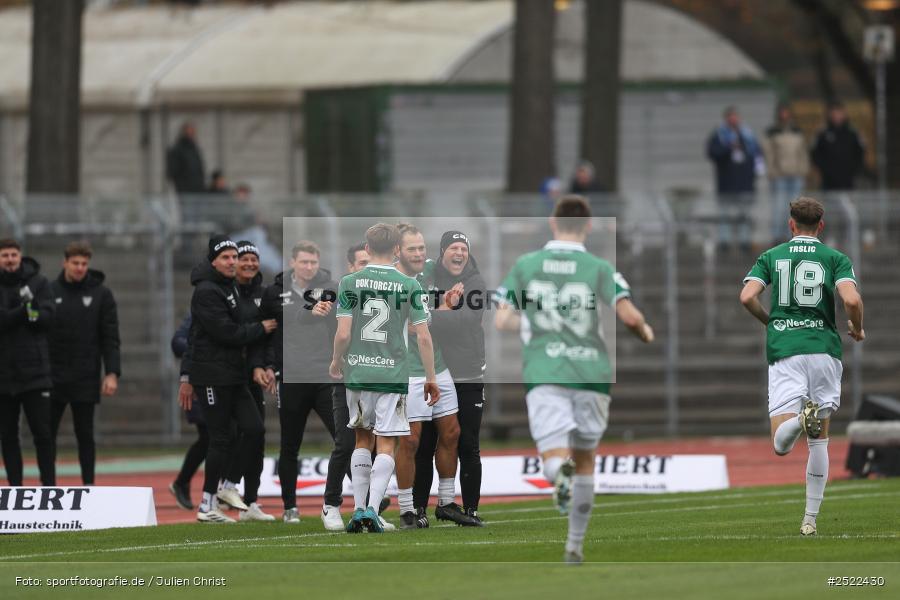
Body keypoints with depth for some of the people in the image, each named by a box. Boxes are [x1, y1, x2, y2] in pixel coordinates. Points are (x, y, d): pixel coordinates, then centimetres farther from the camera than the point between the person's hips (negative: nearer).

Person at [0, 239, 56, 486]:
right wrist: (23, 311, -24)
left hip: (34, 370, -1)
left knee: (42, 433, -2)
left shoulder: (37, 282, 4)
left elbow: (47, 317, -6)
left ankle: (49, 486, 2)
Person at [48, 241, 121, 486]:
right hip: (53, 375, 1)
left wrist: (112, 373, -10)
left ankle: (88, 487, 9)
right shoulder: (50, 291, 5)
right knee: (47, 433, 1)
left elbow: (110, 338, 0)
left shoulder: (101, 294, 2)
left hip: (85, 379, -1)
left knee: (85, 435, 3)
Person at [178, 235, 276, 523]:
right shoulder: (206, 291, -12)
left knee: (254, 429, 0)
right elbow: (226, 332, -19)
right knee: (221, 439, -7)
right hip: (212, 377, -9)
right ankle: (207, 506, -1)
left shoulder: (228, 288, 18)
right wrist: (261, 328, -7)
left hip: (233, 376, 9)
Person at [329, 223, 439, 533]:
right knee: (386, 444, 2)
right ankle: (372, 508, -11)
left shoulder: (350, 283, -1)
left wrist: (336, 362, 14)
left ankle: (359, 509, 14)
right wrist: (431, 377, 5)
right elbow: (423, 336, -4)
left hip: (357, 373, 2)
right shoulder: (409, 286, -3)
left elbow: (343, 334, -5)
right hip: (393, 374, -2)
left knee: (363, 440, 16)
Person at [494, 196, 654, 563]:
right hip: (592, 374, 1)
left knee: (553, 457, -7)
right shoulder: (599, 269, 0)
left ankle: (560, 471, -46)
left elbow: (502, 321, 6)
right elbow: (629, 316, -11)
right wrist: (646, 334, 12)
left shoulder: (525, 266, 5)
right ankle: (575, 546, 22)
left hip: (544, 376, -1)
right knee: (585, 458, 17)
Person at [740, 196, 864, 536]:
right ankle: (810, 519, 10)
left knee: (781, 445, -7)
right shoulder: (835, 258, 6)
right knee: (819, 440, 13)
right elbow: (852, 299, -11)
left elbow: (747, 297, -3)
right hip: (824, 348, 1)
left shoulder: (771, 256, 10)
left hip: (784, 351, -1)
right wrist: (857, 330, 10)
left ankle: (800, 418, -40)